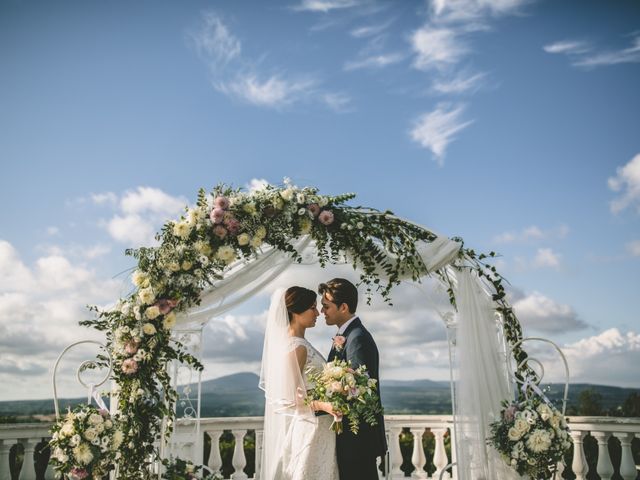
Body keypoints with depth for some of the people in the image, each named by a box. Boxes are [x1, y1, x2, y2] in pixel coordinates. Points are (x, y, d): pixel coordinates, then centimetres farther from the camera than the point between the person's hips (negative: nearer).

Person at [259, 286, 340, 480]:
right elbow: (292, 398, -21)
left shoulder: (297, 343, 9)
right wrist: (324, 406, -33)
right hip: (308, 429, -9)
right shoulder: (297, 348, -19)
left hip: (315, 428, 9)